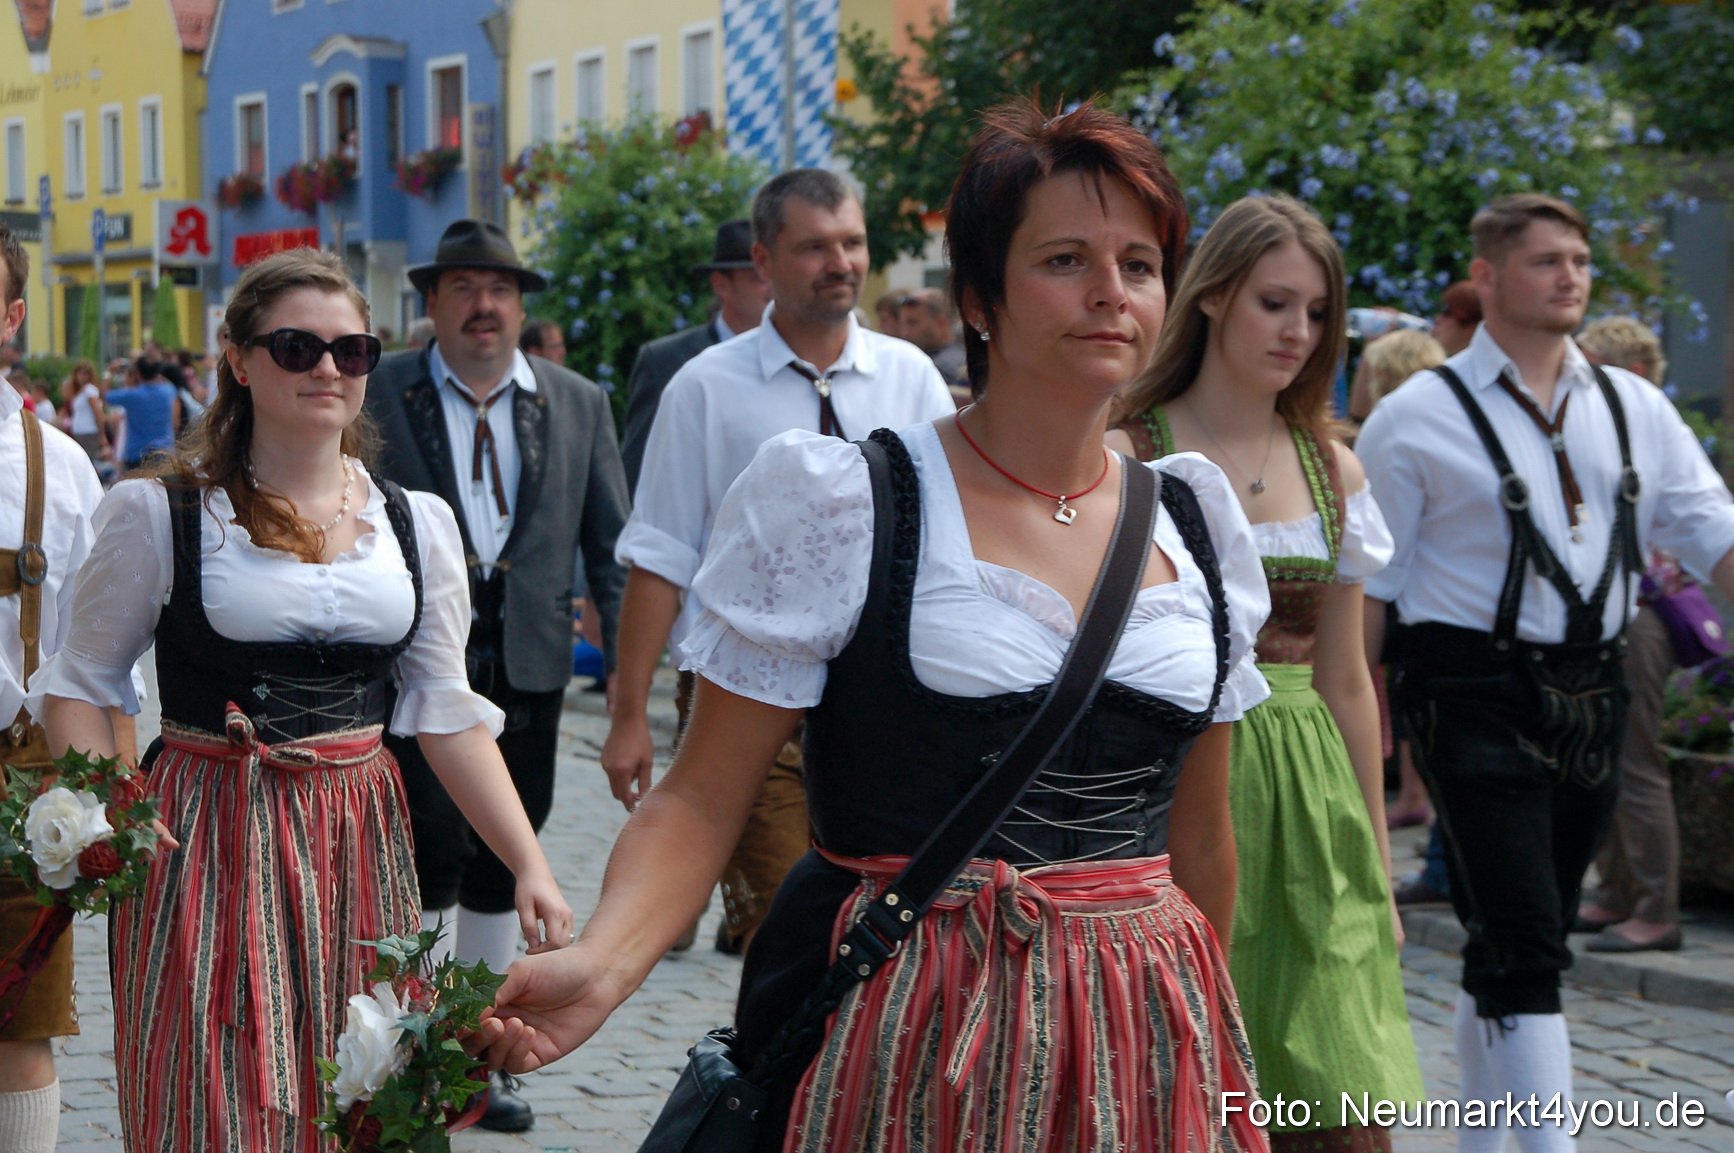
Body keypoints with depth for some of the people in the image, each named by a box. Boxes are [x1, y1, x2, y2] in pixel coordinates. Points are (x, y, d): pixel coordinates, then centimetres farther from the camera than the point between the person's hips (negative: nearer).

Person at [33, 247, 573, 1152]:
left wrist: (529, 864, 0)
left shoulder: (417, 524, 8)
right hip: (208, 846, -3)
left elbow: (447, 711, 8)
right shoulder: (157, 515, -2)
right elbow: (81, 684, 2)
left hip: (360, 844, 3)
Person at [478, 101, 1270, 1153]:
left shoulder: (1195, 522, 7)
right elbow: (704, 799, -9)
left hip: (1142, 1040, 4)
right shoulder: (834, 504, -7)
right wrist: (599, 966, -25)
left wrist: (1212, 1032, 19)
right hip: (903, 1048, -4)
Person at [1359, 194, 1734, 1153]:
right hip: (1477, 696, -6)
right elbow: (1364, 585, -4)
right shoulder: (1420, 417, -5)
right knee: (1522, 943, -11)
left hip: (1590, 694, 6)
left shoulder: (1632, 407, 10)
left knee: (1518, 941, 16)